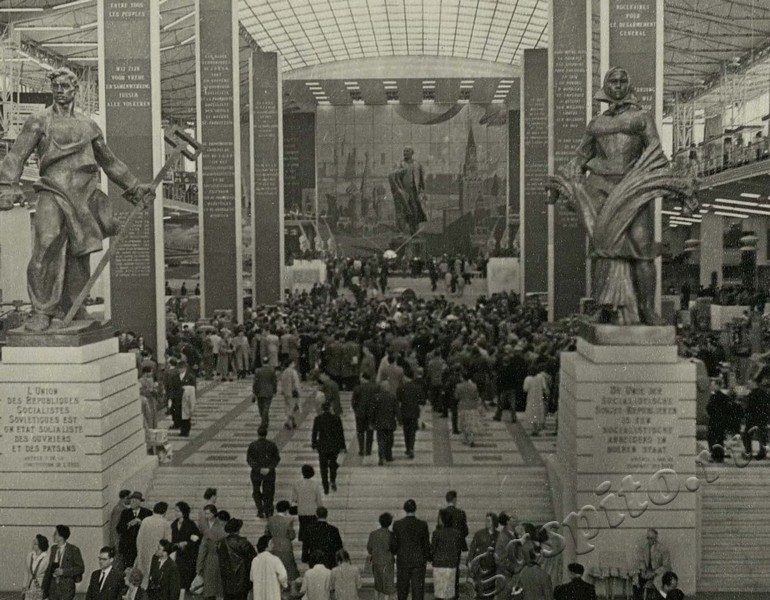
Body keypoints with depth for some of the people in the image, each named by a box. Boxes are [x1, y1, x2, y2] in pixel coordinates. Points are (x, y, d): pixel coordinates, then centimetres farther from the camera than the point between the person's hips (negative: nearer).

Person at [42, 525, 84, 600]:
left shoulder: (73, 550, -7)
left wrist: (63, 571, -16)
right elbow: (49, 569, 15)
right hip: (53, 587, 5)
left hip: (66, 589, -5)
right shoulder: (53, 549, 11)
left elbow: (81, 568, -6)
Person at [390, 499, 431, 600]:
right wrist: (426, 558, 14)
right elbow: (426, 544, -3)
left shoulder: (397, 524, -10)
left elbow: (394, 543, -5)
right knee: (417, 588, 3)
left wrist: (394, 552, 18)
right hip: (419, 561, -1)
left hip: (403, 560, 1)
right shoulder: (423, 525, -10)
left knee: (403, 584, 21)